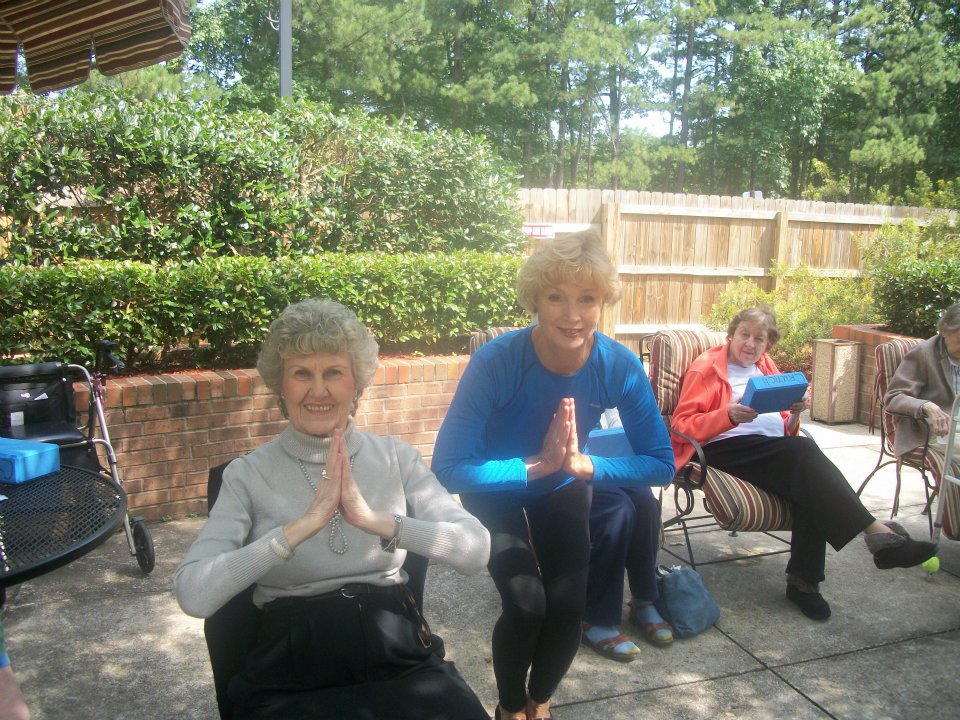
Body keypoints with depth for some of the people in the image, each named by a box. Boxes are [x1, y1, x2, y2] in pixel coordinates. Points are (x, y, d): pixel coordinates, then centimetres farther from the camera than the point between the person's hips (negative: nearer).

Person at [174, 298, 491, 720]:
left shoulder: (396, 458, 7)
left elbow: (476, 550, -6)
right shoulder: (248, 474, 3)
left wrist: (376, 520, -20)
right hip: (292, 670, -1)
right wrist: (302, 526, -21)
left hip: (400, 656, 2)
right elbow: (193, 596, -11)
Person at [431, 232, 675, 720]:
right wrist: (535, 467, -40)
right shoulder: (496, 361, -34)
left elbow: (661, 463, -18)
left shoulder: (620, 366, -25)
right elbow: (449, 468, -35)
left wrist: (584, 465, -33)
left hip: (565, 486, 3)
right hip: (496, 487, -2)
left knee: (568, 609, -9)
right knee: (526, 603, -19)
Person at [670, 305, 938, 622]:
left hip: (775, 449, 5)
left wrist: (795, 414, 1)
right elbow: (683, 425, -3)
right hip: (728, 447, -5)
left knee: (808, 478, -29)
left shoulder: (767, 367, 27)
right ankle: (876, 533, -35)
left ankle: (804, 581, -28)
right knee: (804, 452, -31)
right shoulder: (706, 367, 9)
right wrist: (729, 415, -18)